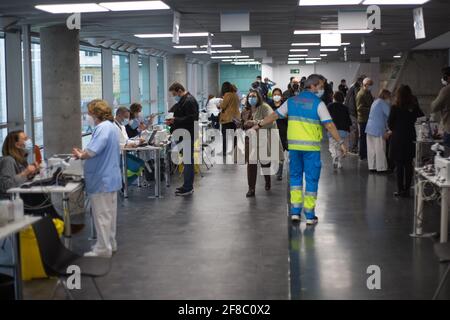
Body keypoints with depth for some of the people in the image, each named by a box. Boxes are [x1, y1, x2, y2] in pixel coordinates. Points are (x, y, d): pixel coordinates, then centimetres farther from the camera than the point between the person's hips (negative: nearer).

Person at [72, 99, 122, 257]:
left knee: (102, 215, -2)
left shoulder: (102, 128, -21)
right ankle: (109, 244, 28)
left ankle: (103, 249, 5)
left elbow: (92, 151, -30)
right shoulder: (112, 127, 12)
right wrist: (84, 153, 11)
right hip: (111, 178, 10)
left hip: (102, 180, -10)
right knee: (109, 213, 18)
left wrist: (80, 155, -10)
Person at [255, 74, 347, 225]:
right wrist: (341, 142, -9)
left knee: (295, 176, 16)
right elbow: (329, 125, -12)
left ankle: (295, 211, 14)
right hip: (311, 147, -4)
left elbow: (275, 115, 10)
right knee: (311, 179, 4)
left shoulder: (291, 101, 7)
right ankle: (310, 216, 8)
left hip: (294, 145, 4)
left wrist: (259, 125, 21)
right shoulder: (318, 103, -6)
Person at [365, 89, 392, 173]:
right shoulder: (383, 103, -9)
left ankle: (372, 167, 14)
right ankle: (381, 168, 1)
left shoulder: (375, 102, 18)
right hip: (378, 129, -9)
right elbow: (389, 114, -12)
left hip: (370, 128, 9)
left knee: (371, 149, 9)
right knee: (380, 150, -2)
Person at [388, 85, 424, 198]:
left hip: (398, 139, -3)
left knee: (399, 166, 4)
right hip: (411, 139, 3)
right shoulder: (415, 107, -1)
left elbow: (390, 123, -6)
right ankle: (406, 189, 12)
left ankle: (400, 190, 5)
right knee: (408, 165, 10)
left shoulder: (396, 107, -11)